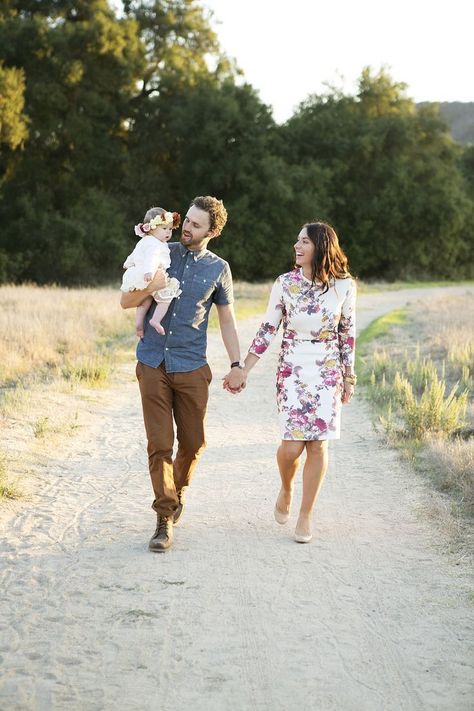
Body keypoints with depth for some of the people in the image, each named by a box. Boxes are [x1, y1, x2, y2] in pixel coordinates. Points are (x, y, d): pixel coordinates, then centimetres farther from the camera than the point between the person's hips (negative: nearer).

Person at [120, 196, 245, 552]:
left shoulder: (218, 269, 5)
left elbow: (227, 321, 11)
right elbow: (126, 301, 3)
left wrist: (237, 365, 4)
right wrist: (149, 288, -18)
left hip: (192, 368, 1)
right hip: (153, 365, -1)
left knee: (193, 442, 6)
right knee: (159, 444, -4)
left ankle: (178, 490, 36)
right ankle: (165, 519, 2)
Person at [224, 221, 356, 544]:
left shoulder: (343, 286, -2)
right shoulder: (285, 283, -2)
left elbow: (348, 334, 6)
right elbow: (267, 330, 3)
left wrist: (349, 378, 8)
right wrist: (243, 370, 0)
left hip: (328, 372, 0)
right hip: (292, 369, 0)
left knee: (318, 443, -2)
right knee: (292, 444, -9)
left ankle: (306, 516, 11)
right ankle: (286, 489, 25)